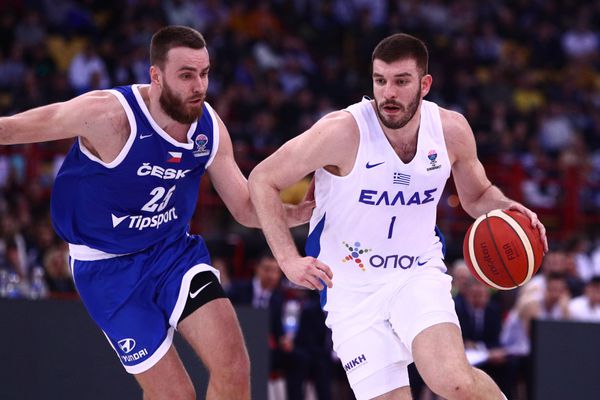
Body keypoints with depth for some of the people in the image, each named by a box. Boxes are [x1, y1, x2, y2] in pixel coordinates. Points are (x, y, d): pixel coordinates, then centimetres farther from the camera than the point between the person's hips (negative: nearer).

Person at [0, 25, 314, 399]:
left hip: (174, 250, 5)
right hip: (109, 266, -5)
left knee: (233, 367, -14)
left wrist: (299, 212, -17)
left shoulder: (210, 127, -8)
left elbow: (247, 208, 1)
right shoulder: (111, 115, -26)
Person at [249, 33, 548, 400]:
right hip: (352, 289, -1)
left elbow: (476, 195, 14)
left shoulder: (452, 129, -6)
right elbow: (263, 180, -11)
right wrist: (289, 259, -21)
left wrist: (504, 207, -10)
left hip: (419, 275, 1)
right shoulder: (343, 131, -19)